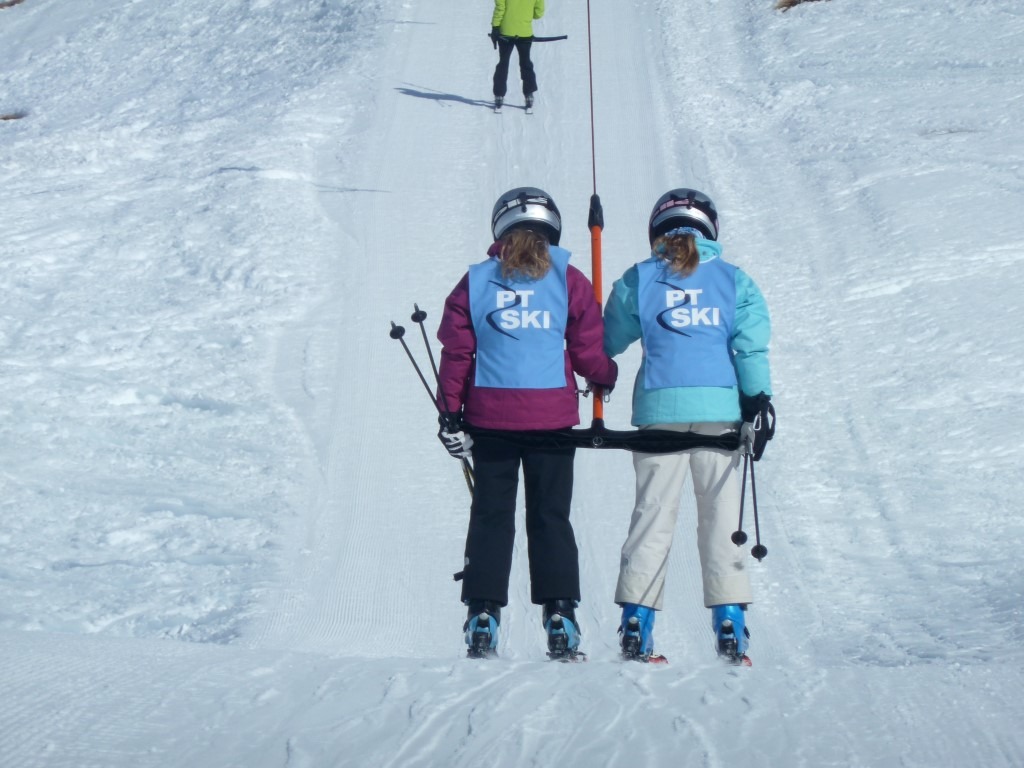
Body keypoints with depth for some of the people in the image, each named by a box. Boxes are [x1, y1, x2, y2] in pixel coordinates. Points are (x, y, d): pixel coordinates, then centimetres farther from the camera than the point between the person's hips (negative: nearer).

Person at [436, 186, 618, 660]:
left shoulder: (476, 282, 3)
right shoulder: (568, 280, 0)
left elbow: (455, 353, 1)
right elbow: (588, 352, 0)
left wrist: (451, 414, 7)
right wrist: (606, 377, 21)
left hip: (490, 417, 1)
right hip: (552, 417, 0)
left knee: (490, 515, 7)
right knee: (550, 516, 6)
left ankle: (483, 615, 2)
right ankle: (559, 615, 0)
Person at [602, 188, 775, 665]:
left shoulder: (639, 280, 6)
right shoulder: (734, 280, 7)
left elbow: (607, 343, 13)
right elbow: (752, 347, -1)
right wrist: (758, 402, -2)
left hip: (659, 409, 0)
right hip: (720, 409, 0)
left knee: (653, 513, 4)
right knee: (721, 516, 4)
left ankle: (636, 626, 1)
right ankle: (730, 624, -2)